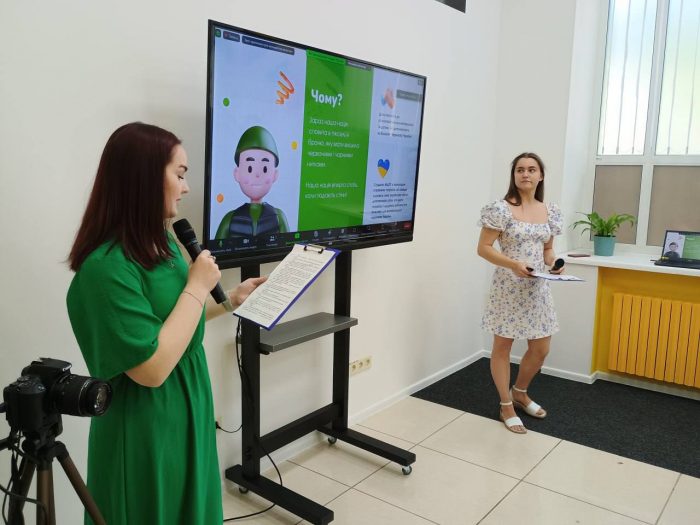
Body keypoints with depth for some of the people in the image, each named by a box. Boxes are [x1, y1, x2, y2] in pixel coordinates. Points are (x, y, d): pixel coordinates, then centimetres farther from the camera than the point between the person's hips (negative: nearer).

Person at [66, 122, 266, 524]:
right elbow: (152, 368, -28)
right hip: (146, 433, -8)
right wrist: (197, 286, -23)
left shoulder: (162, 245, 2)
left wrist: (231, 299, 6)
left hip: (187, 416, 9)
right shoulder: (107, 266, -26)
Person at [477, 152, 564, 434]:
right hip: (508, 287, -5)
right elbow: (483, 248, -12)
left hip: (538, 287, 6)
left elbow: (547, 249, 16)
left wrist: (554, 263, -6)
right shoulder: (501, 209, -11)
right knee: (502, 346, 6)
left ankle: (519, 392, 38)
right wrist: (514, 265, -25)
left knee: (541, 348, 12)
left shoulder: (550, 211, 7)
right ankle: (506, 406, 23)